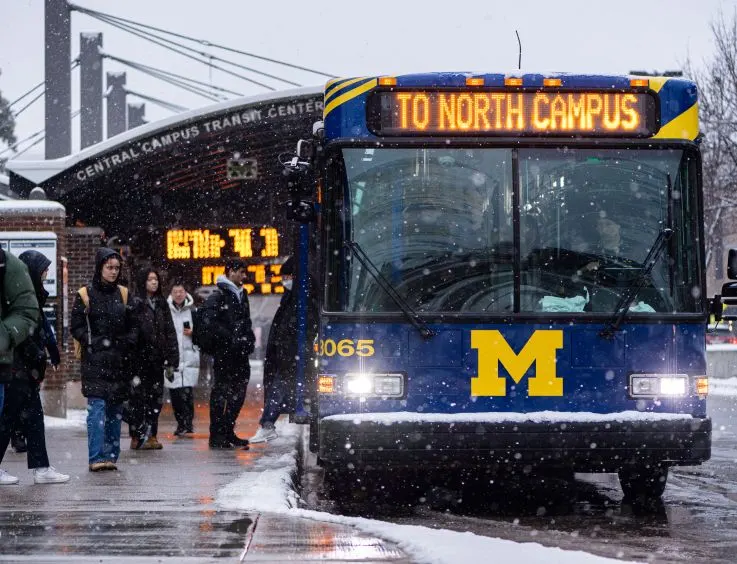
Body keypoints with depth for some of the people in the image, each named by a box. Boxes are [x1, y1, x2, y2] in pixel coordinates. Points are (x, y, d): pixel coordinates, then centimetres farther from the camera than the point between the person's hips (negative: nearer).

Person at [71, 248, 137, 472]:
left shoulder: (123, 294, 12)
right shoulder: (85, 295, 0)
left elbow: (133, 326, 18)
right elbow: (77, 327, 0)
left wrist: (128, 342, 0)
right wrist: (96, 342, -12)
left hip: (119, 361, 4)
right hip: (95, 361, -4)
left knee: (115, 410, 6)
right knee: (97, 407, -13)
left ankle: (111, 455, 12)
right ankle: (97, 457, -15)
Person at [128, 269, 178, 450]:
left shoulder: (161, 304, 12)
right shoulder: (136, 304, -6)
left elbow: (170, 332, 12)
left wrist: (171, 360, 6)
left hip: (156, 360, 6)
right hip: (141, 359, -6)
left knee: (156, 397, 7)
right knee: (139, 397, -3)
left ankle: (151, 435, 13)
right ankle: (137, 437, 0)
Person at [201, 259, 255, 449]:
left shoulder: (241, 295, 18)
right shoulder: (217, 296, -8)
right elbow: (209, 323, -17)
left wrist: (249, 338, 8)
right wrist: (231, 338, -20)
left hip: (240, 354, 8)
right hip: (224, 353, -8)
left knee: (238, 393, 11)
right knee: (221, 392, -4)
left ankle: (227, 432, 21)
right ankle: (216, 436, -1)